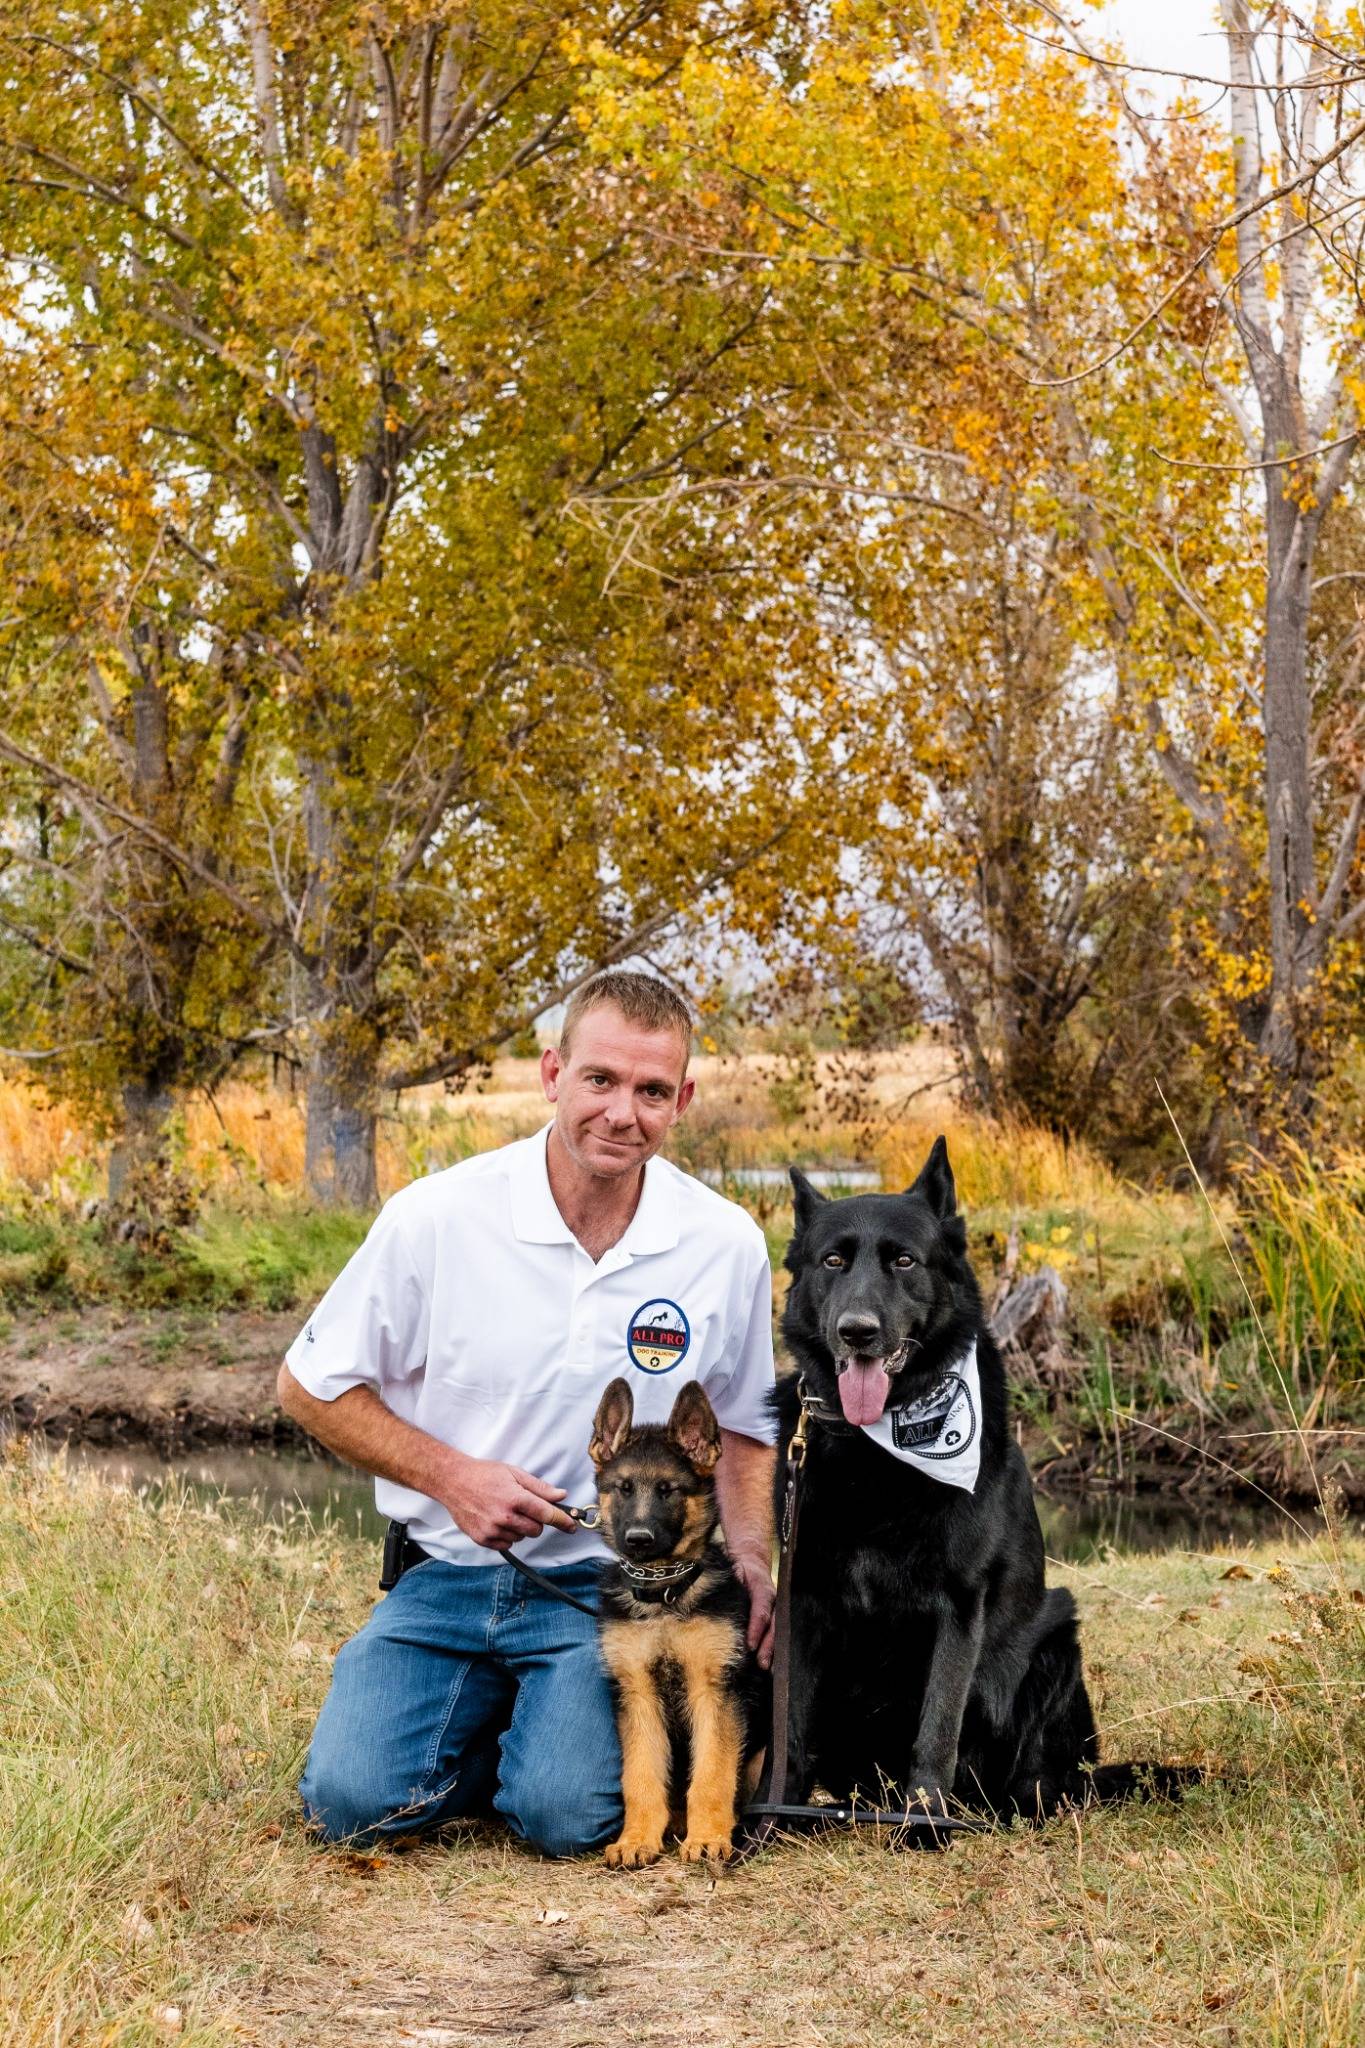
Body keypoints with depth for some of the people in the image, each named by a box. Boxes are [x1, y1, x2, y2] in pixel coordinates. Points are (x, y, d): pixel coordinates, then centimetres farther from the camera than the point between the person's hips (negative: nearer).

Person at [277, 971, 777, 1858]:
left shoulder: (726, 1244, -3)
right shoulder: (437, 1218, -9)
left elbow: (742, 1429, 13)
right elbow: (311, 1386, 1)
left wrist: (752, 1561, -5)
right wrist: (453, 1476, -11)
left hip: (610, 1585, 0)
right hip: (446, 1578, 0)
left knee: (567, 1815, -23)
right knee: (355, 1798, -19)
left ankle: (566, 1725, 13)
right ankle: (494, 1717, 12)